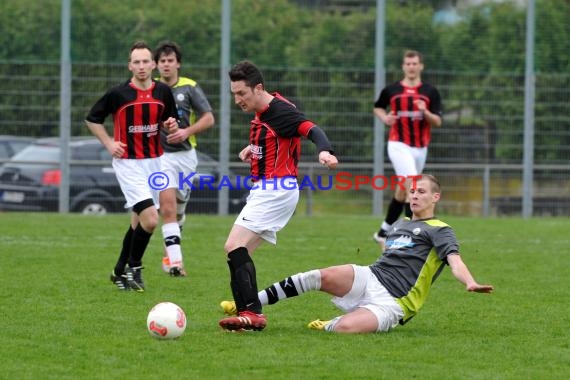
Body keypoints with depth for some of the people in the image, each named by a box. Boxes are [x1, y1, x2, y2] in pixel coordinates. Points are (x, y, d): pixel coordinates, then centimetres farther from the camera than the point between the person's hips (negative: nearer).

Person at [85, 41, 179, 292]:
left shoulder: (163, 92, 2)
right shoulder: (118, 94, -10)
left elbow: (169, 121, 15)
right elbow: (92, 119, 3)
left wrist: (171, 126, -8)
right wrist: (109, 143, -6)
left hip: (154, 162, 5)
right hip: (128, 164, -5)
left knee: (138, 221, 11)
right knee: (150, 219, -17)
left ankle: (120, 271, 26)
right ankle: (134, 269, 1)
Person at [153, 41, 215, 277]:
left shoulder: (190, 88, 0)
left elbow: (208, 118, -2)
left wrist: (187, 131, -17)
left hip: (186, 154, 2)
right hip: (161, 154, -2)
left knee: (178, 209, 16)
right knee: (168, 207, -18)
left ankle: (168, 251, 44)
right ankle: (176, 261, -24)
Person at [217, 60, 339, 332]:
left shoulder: (280, 111, -17)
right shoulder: (261, 113, 12)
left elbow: (312, 130, -30)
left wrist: (324, 151, -49)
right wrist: (253, 148, 16)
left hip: (276, 190, -10)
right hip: (265, 190, 10)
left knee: (234, 247, -18)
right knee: (240, 253, 8)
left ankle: (252, 313, -22)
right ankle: (247, 311, 5)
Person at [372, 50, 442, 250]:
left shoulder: (430, 92, 2)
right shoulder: (391, 90, 1)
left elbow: (438, 121, -1)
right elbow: (378, 107, 19)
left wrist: (425, 112, -20)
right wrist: (385, 118, -2)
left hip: (420, 147, 3)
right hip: (399, 145, -3)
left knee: (403, 190, 11)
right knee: (411, 185, -22)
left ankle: (384, 231, 26)